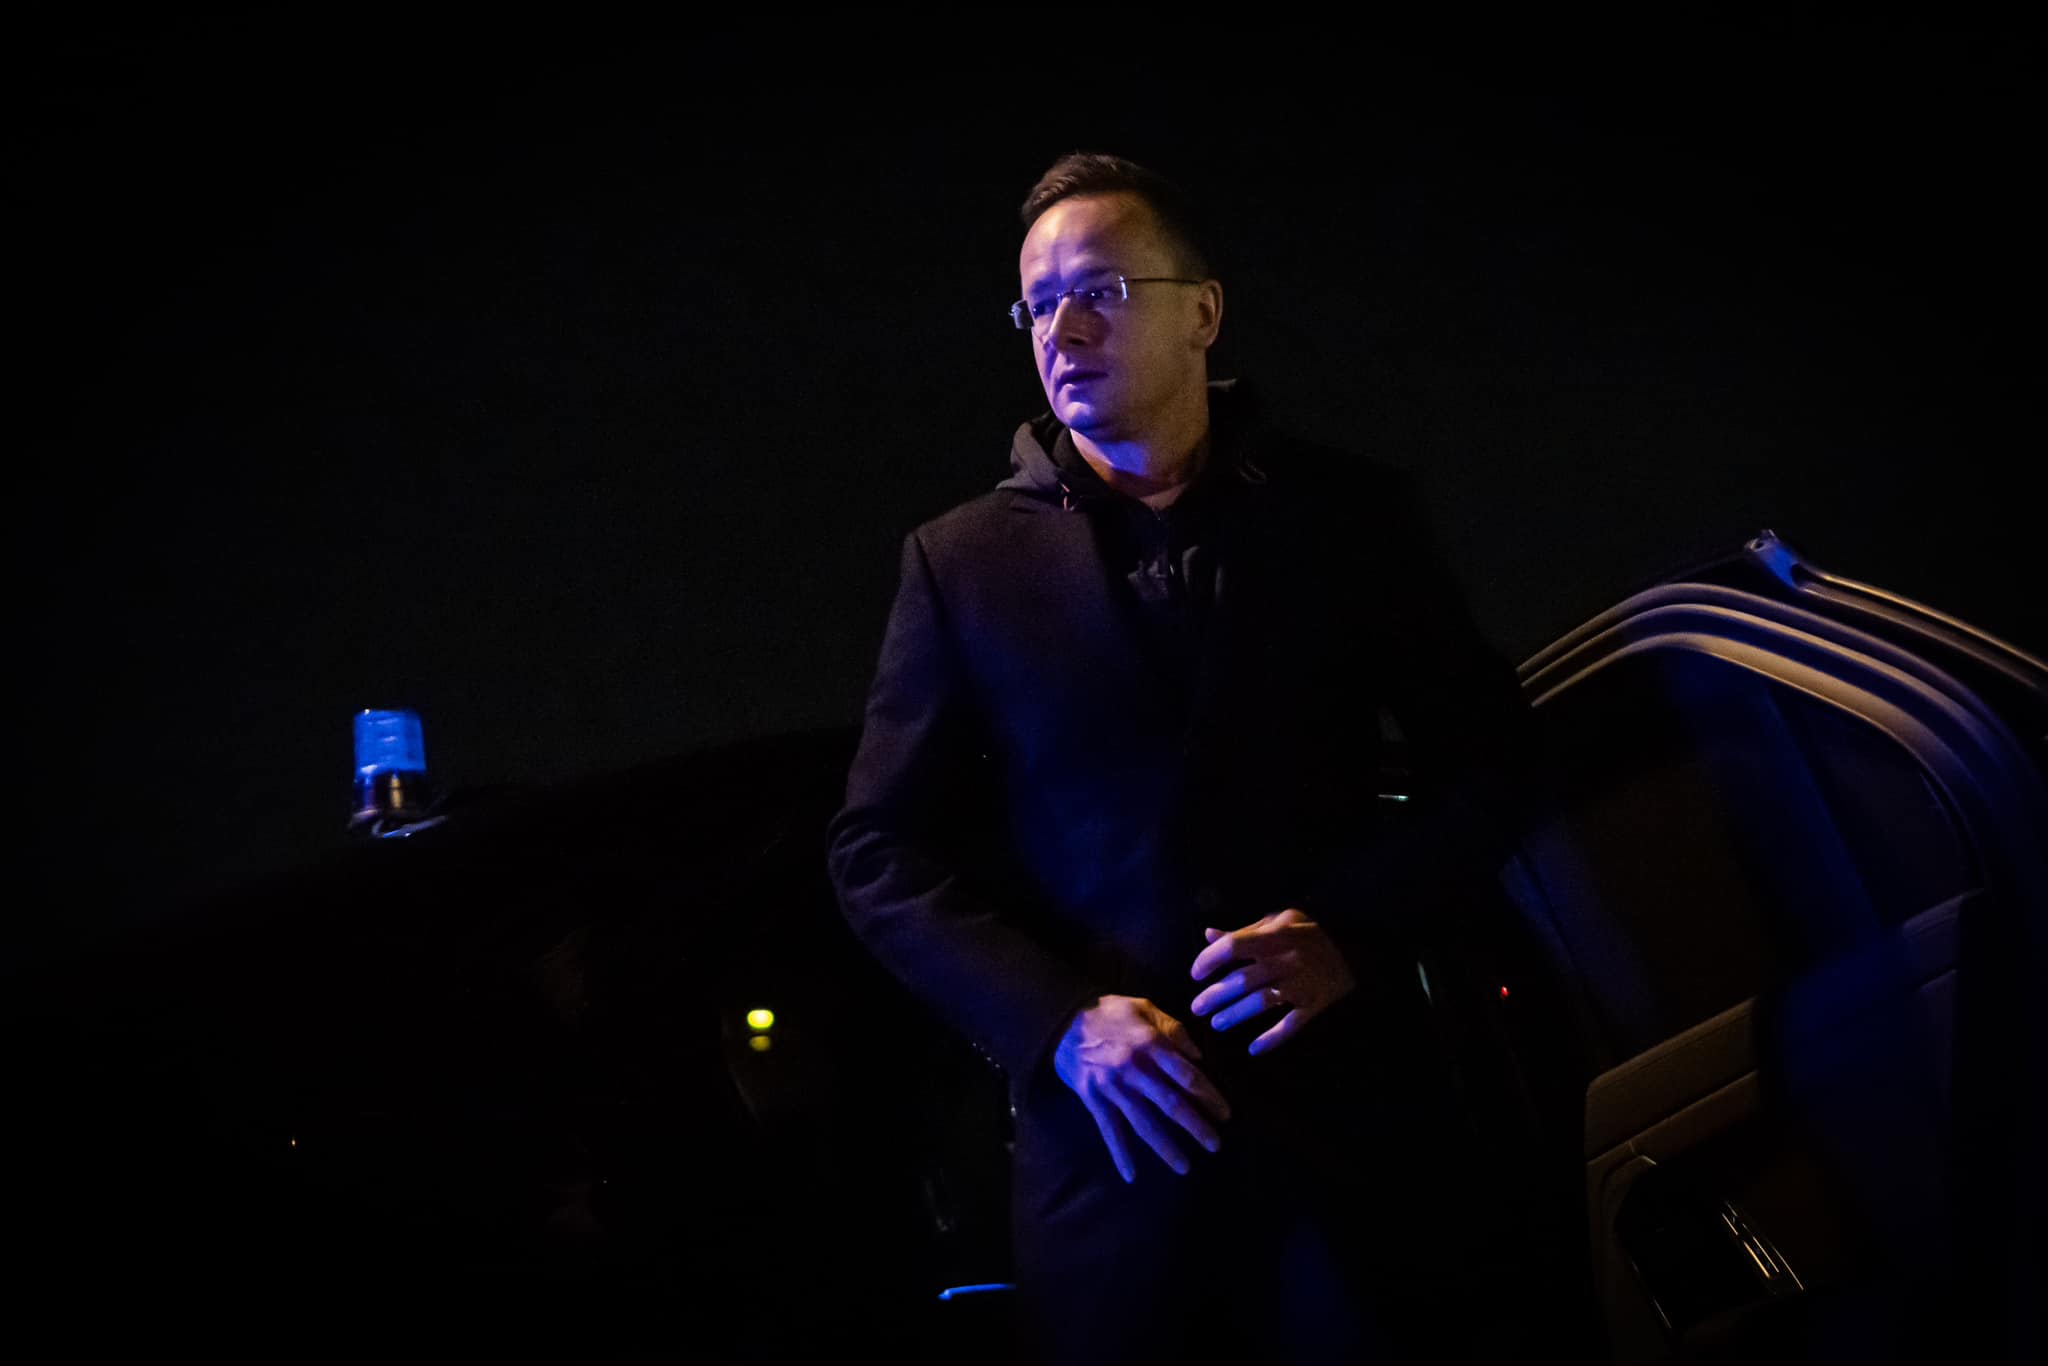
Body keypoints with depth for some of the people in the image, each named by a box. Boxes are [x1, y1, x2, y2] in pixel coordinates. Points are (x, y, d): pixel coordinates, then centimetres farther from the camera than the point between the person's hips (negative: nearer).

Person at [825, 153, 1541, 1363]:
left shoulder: (1353, 513, 3)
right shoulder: (963, 559, 3)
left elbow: (1483, 759, 5)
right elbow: (882, 854, 2)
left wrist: (1349, 932, -12)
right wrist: (1059, 1023, -12)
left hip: (1358, 1125, 0)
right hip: (1112, 1142, 0)